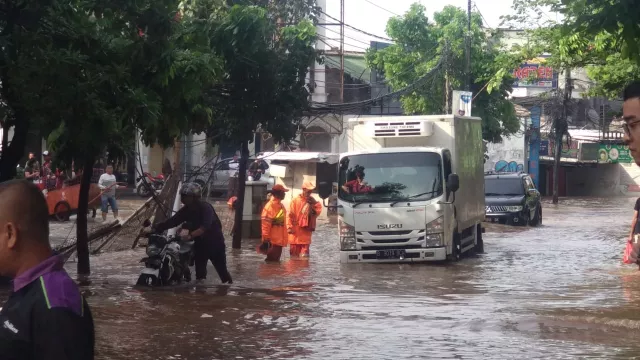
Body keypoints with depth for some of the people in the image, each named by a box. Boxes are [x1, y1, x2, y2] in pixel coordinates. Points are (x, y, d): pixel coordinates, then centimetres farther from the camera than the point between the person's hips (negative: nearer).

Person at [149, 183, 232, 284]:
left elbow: (205, 227, -34)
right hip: (200, 243, 6)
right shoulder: (186, 210, -1)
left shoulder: (205, 207, -21)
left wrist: (190, 235, -46)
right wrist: (155, 229, -19)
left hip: (214, 242, -6)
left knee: (222, 271, 1)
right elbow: (172, 221, -7)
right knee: (199, 272, 0)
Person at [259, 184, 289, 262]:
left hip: (279, 240, 9)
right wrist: (266, 240, -22)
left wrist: (284, 240, 18)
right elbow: (265, 224, -20)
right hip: (272, 241, -9)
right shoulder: (270, 206, -17)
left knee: (276, 261, 14)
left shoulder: (281, 206, 12)